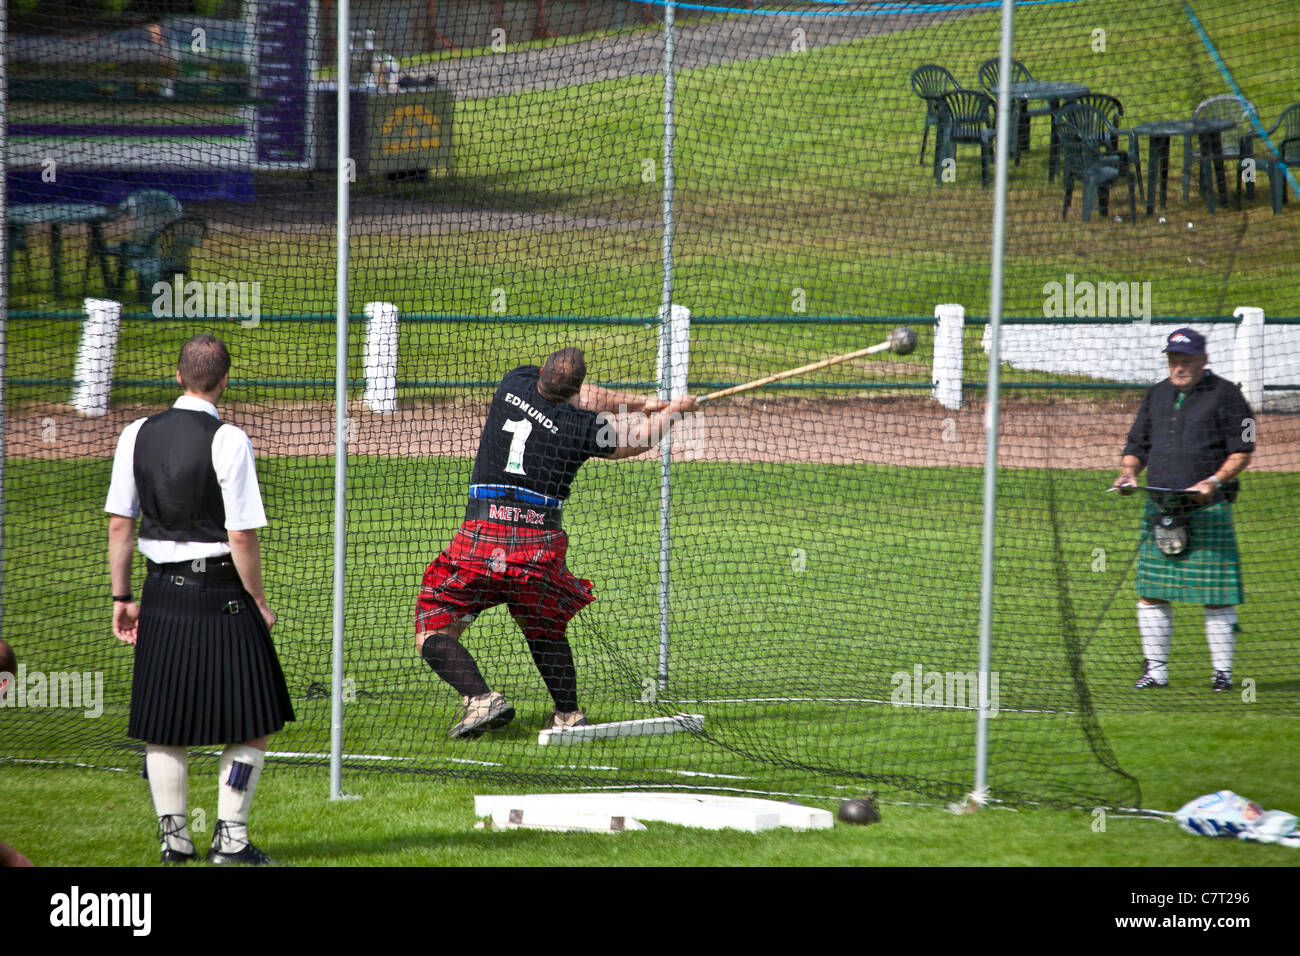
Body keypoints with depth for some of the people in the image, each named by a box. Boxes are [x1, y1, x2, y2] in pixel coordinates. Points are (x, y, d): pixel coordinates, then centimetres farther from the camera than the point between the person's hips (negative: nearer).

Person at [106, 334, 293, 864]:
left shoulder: (137, 435, 2)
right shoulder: (227, 441, -13)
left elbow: (119, 522, 5)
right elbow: (242, 536, -15)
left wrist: (122, 597, 12)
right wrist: (259, 602, -3)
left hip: (161, 596, 5)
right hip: (220, 596, -5)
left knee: (164, 724, 12)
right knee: (252, 721, 5)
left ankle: (174, 837, 13)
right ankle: (230, 837, 2)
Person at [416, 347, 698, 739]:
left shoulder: (516, 383, 7)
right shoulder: (583, 426, -2)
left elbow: (579, 398, 25)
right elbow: (634, 442, 19)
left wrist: (641, 402, 35)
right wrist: (673, 410, 38)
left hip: (481, 538, -1)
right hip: (540, 551, 1)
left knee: (433, 635, 6)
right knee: (545, 629, 28)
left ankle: (481, 697, -14)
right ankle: (568, 714, 24)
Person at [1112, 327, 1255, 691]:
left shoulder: (1224, 395, -1)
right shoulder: (1158, 395, 16)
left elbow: (1242, 450, -4)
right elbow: (1138, 443, 21)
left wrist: (1215, 481, -18)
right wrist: (1128, 471, 0)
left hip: (1208, 510, -5)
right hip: (1159, 507, 5)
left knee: (1216, 596, -4)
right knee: (1151, 593, 2)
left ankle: (1223, 671, 4)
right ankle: (1155, 669, 11)